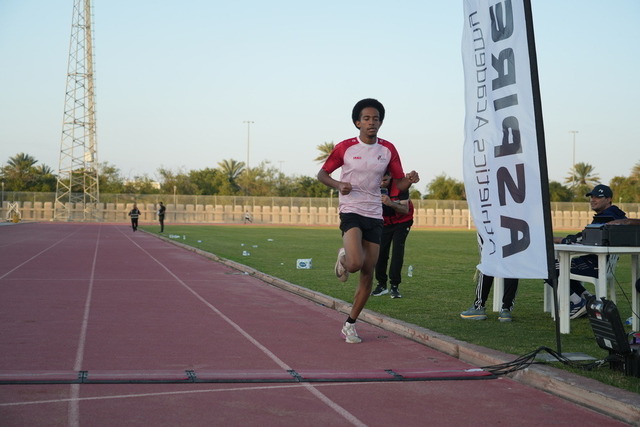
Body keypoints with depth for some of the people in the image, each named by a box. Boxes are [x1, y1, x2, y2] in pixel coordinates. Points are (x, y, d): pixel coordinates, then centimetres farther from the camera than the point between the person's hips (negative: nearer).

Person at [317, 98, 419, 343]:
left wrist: (409, 180, -16)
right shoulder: (345, 147, -3)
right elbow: (322, 174, 6)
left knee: (368, 274, 3)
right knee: (356, 263, -26)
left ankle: (350, 325, 18)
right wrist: (338, 185, -15)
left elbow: (399, 184, 8)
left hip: (375, 215, 4)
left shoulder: (388, 149, 5)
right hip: (351, 211, -4)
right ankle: (343, 257, 13)